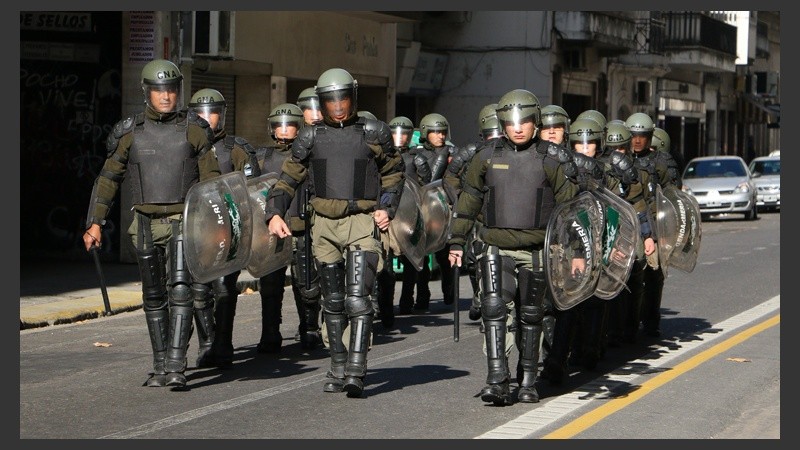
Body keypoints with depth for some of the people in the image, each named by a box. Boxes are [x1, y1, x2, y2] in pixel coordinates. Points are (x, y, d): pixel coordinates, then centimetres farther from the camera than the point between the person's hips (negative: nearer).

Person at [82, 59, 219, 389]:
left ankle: (176, 367, -18)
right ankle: (160, 367, 20)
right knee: (154, 298, 9)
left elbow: (211, 178, 7)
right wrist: (94, 223, 5)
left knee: (180, 290, -17)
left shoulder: (194, 131, 2)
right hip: (146, 223, 2)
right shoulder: (130, 133, 4)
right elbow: (108, 179, 10)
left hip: (183, 221, -2)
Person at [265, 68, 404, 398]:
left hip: (362, 223, -3)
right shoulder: (311, 138, 9)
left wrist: (387, 208, 0)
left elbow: (393, 173, 15)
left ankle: (356, 372, -15)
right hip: (325, 225, 3)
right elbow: (288, 179, 13)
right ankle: (338, 368, 20)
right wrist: (275, 213, -2)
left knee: (357, 299, -15)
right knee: (332, 302, 10)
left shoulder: (373, 133, 4)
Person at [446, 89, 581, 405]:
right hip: (496, 248, 1)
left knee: (530, 317, 9)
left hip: (536, 251, 0)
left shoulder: (553, 158, 0)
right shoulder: (487, 156, 5)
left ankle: (528, 383, 22)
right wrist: (457, 240, 12)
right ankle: (497, 381, -17)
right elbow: (468, 199, 14)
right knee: (495, 309, -15)